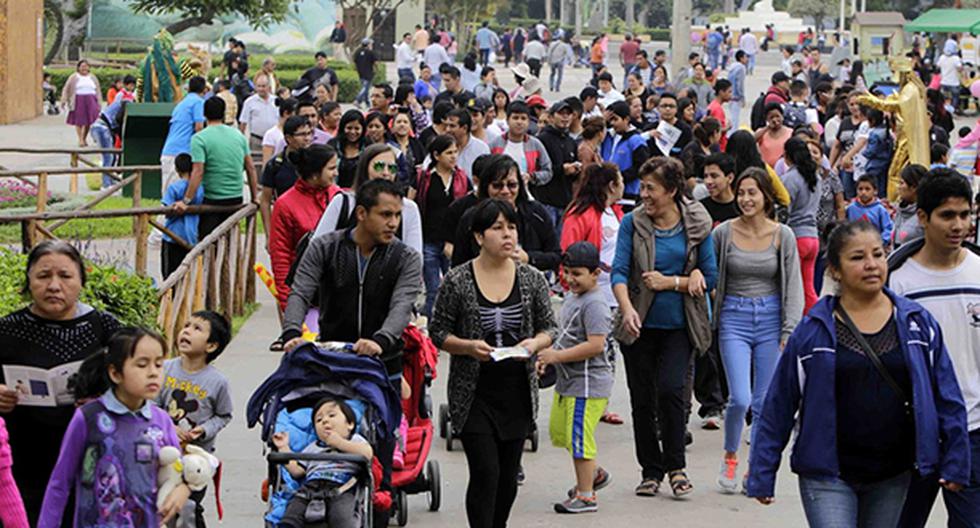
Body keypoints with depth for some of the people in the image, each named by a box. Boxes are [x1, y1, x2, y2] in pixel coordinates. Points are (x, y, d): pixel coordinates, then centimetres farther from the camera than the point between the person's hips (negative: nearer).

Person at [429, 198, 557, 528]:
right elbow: (438, 331, -1)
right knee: (485, 473, -12)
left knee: (508, 475, 11)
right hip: (474, 395, -3)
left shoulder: (532, 280, 3)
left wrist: (534, 343, -13)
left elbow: (549, 328, 9)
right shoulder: (457, 281, -6)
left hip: (518, 392, 4)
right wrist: (469, 347, -19)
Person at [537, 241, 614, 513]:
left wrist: (557, 356, -23)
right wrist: (547, 356, 8)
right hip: (567, 382, 10)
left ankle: (586, 495, 6)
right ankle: (594, 473, 36)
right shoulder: (572, 298, 12)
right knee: (559, 430, 19)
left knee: (579, 437, -4)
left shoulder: (594, 304, -18)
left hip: (588, 384, -10)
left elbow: (595, 345, -26)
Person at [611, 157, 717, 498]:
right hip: (640, 325, 2)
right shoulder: (633, 223, -2)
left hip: (678, 326, -1)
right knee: (641, 397, 5)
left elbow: (710, 278, 0)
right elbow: (619, 272, -10)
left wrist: (670, 282, -12)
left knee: (670, 389, -15)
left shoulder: (697, 224, -3)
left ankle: (675, 466, 0)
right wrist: (628, 309, -26)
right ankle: (651, 470, 19)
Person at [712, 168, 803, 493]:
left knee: (764, 402, 3)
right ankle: (730, 457, 14)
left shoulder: (783, 236, 0)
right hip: (734, 319, -1)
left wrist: (789, 332, -5)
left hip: (770, 319, 1)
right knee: (740, 398, -11)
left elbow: (793, 287, 1)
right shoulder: (724, 233, -2)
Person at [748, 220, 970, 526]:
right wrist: (762, 475, -1)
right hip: (828, 476, -3)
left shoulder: (917, 323, 1)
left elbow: (946, 395, 6)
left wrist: (955, 461, 2)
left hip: (892, 477, 3)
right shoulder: (814, 331, -6)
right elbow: (778, 406, -1)